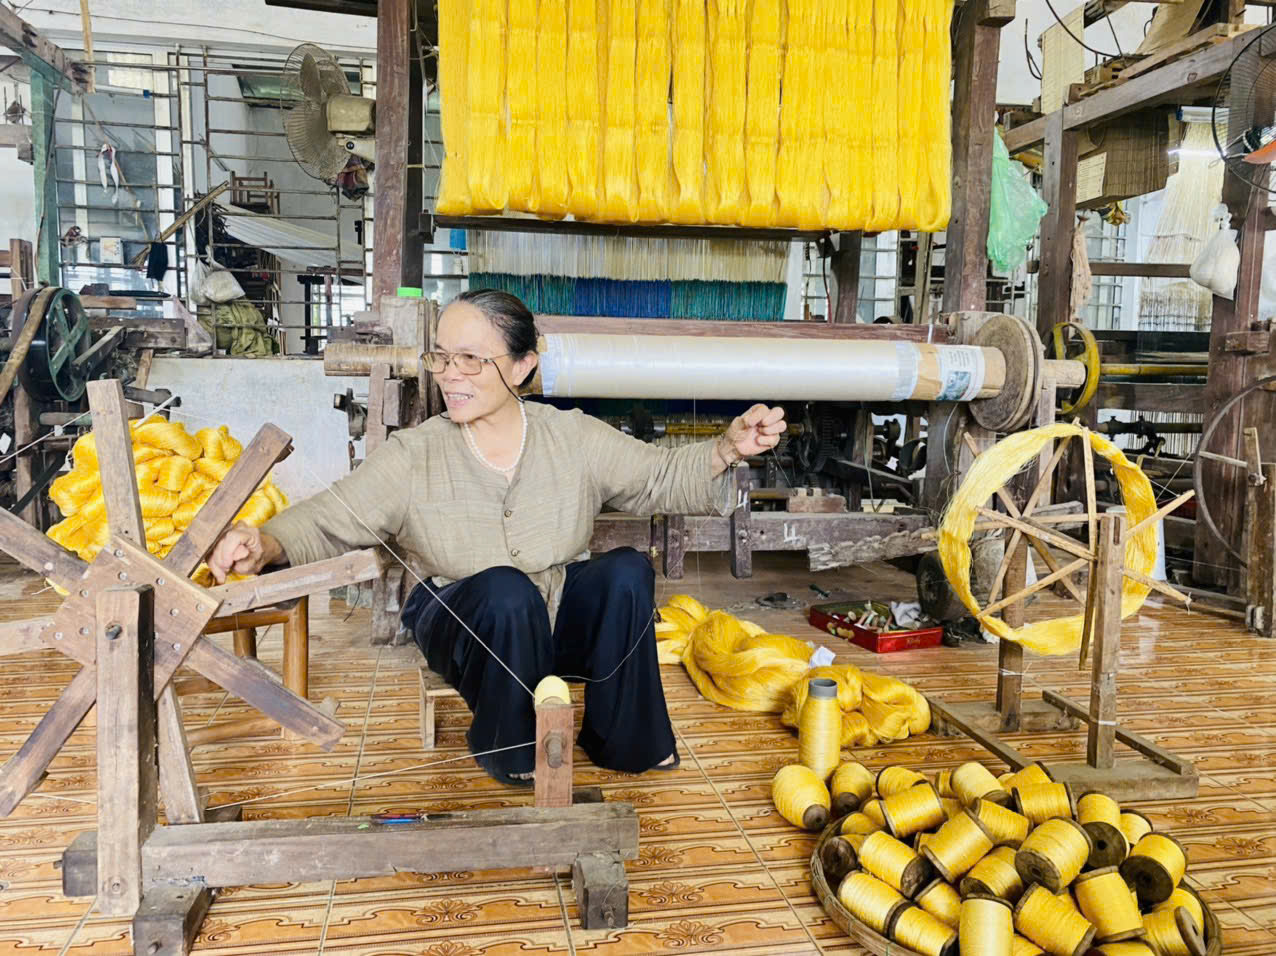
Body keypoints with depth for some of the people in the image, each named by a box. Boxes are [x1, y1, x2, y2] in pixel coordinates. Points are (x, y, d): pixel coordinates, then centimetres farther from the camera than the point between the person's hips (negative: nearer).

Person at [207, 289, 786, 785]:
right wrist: (264, 546, -33)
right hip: (465, 630, -2)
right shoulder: (412, 456, -12)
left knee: (626, 571, -25)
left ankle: (620, 742, -5)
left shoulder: (574, 438, -7)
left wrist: (729, 447, -20)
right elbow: (329, 519, -13)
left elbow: (663, 478, -3)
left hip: (560, 623, 2)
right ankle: (513, 752, -8)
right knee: (505, 589, -35)